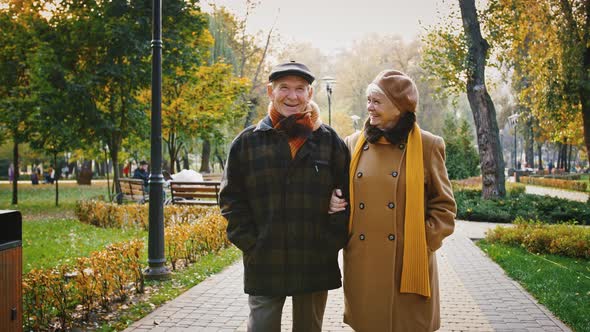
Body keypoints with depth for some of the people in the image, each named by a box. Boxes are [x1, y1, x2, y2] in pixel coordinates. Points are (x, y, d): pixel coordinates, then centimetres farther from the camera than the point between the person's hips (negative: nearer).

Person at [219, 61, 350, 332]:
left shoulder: (329, 141, 3)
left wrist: (332, 242, -3)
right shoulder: (247, 142, 2)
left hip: (316, 265, 1)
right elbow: (231, 198, 4)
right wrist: (251, 244, -5)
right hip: (264, 266, -1)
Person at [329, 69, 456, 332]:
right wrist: (333, 201, -1)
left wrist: (424, 242, -9)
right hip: (363, 265, 3)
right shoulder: (354, 144, 7)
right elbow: (340, 193, 20)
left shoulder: (427, 145, -2)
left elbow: (444, 207, 2)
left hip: (409, 266, -2)